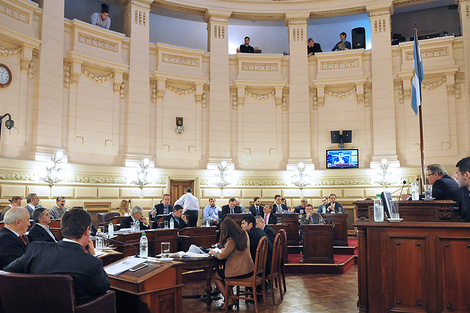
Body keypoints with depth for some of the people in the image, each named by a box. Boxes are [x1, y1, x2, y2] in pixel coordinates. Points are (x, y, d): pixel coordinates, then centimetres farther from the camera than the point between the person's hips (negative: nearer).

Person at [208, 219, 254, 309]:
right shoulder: (244, 235, 2)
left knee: (214, 276, 13)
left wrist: (214, 252, 4)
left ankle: (228, 301, 13)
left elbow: (221, 256, -15)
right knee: (222, 271, 26)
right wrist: (225, 249, 16)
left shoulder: (231, 240, -22)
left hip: (240, 272, -8)